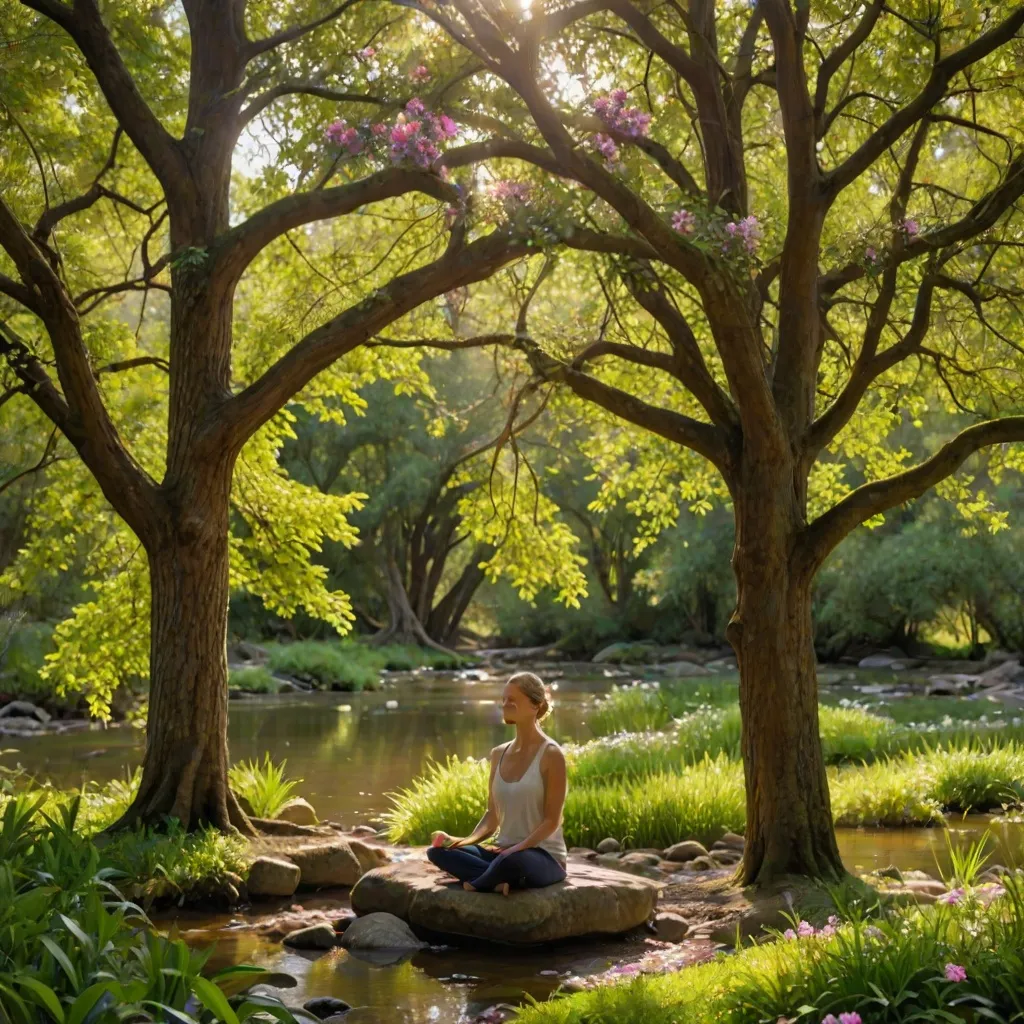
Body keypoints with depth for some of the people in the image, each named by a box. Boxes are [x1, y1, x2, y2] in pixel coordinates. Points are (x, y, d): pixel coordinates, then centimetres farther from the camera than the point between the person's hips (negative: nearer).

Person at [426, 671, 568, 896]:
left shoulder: (551, 755, -9)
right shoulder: (498, 754, 10)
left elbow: (552, 820, -12)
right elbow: (493, 815, 11)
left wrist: (518, 848, -24)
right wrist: (466, 841, -7)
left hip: (544, 857, -7)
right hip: (505, 853, 7)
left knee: (514, 861, -42)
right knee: (438, 851, -14)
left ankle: (475, 884, -14)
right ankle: (501, 880, -26)